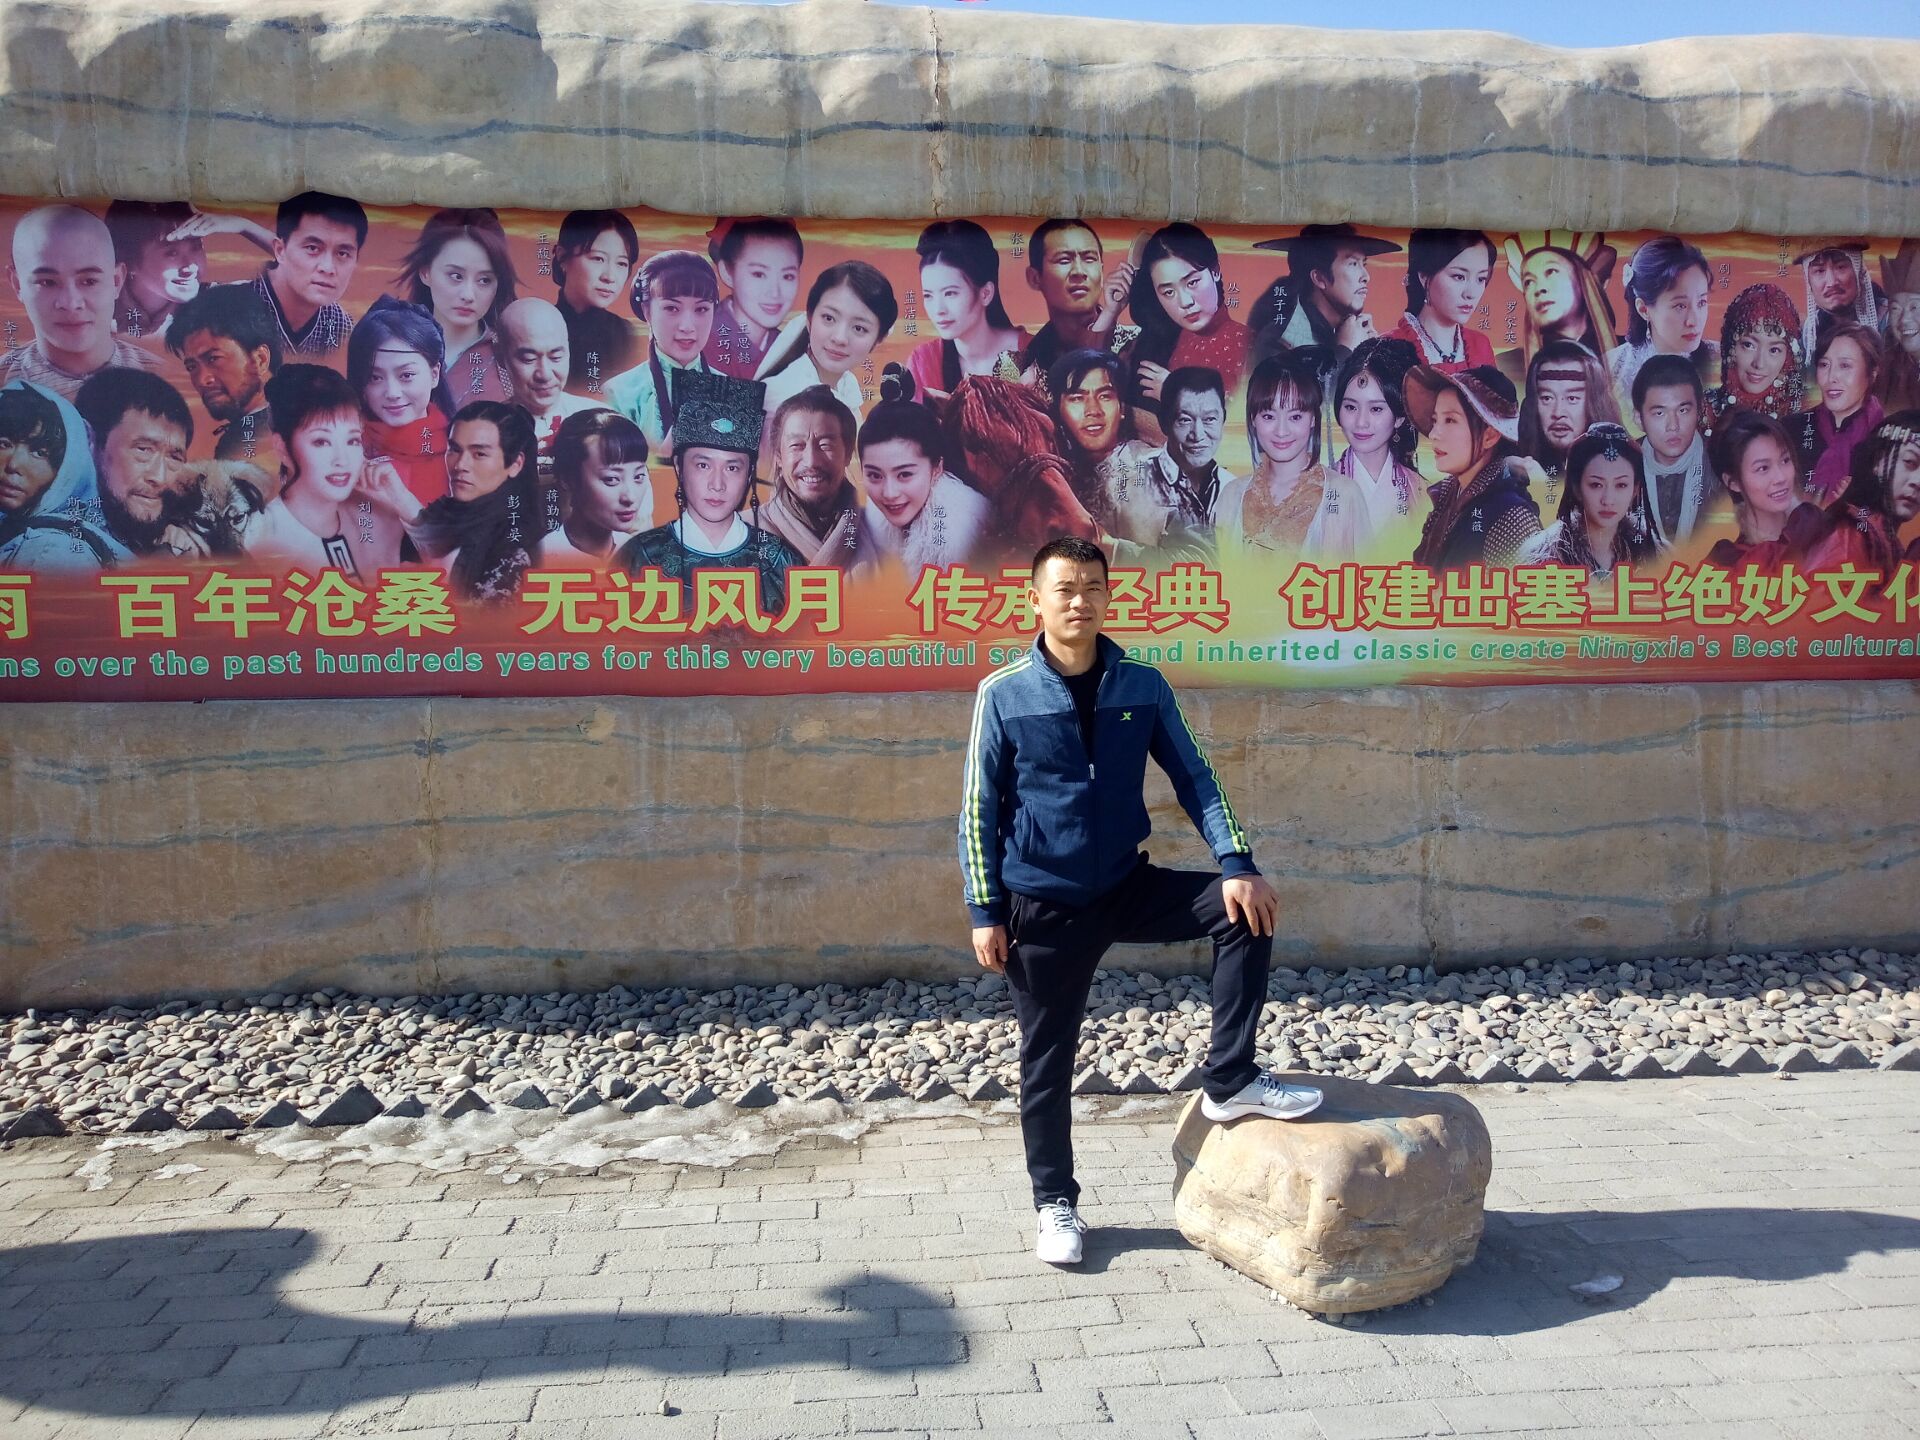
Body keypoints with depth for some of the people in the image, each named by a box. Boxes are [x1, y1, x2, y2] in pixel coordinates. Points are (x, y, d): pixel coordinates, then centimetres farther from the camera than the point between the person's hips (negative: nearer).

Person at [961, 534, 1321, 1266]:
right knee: (1047, 1060, 6)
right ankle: (1055, 1203, 26)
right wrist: (986, 912, -8)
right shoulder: (1003, 694, -9)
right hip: (1043, 907, -2)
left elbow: (1193, 778, 1)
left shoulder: (1143, 686, -1)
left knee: (1244, 911, -15)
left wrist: (1238, 863, -12)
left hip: (1128, 887, 3)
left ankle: (1229, 1082, -1)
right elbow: (980, 809, -5)